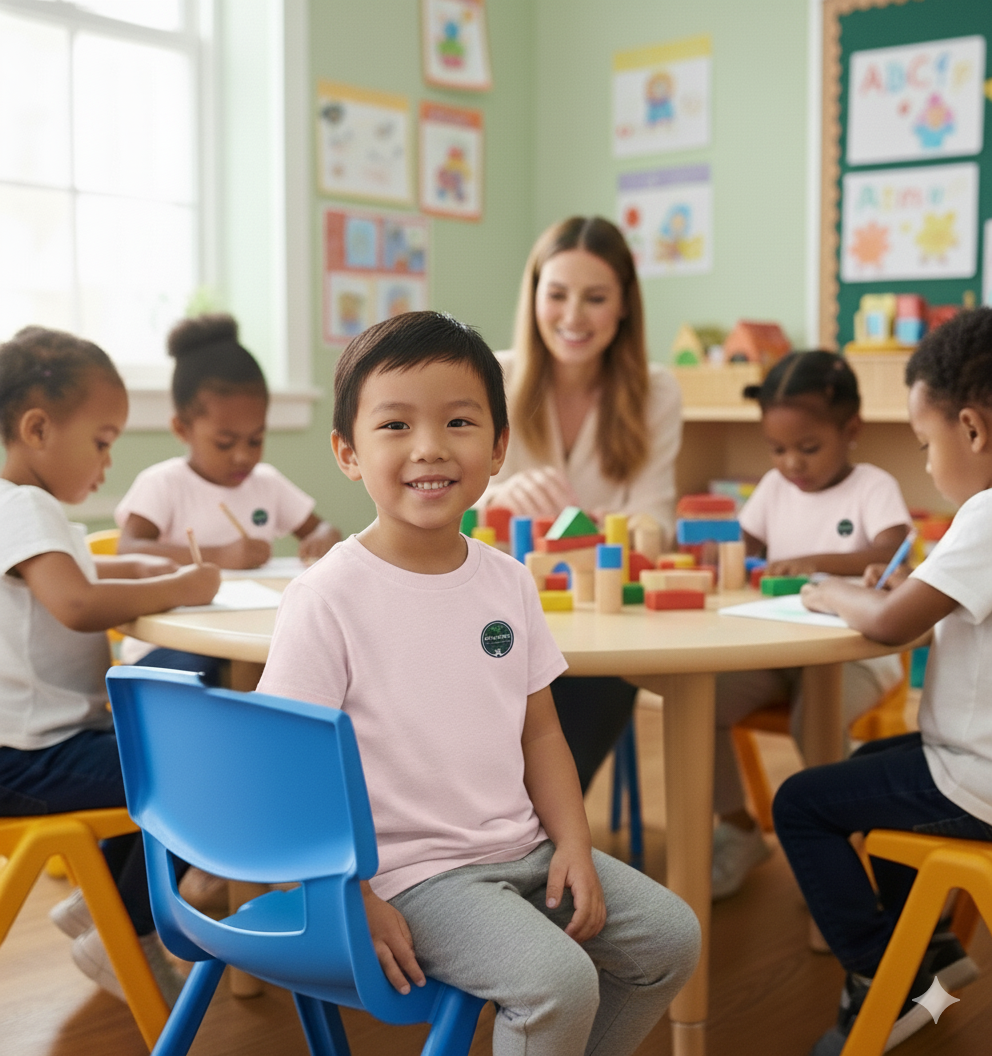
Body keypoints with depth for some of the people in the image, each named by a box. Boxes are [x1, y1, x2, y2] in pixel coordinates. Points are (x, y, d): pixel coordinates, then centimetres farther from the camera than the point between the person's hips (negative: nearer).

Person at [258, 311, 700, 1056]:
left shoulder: (508, 582, 4)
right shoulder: (328, 599, -15)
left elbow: (538, 730, 11)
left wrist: (574, 843, -1)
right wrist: (354, 904, -16)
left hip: (523, 847, 7)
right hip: (413, 871, -7)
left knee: (671, 937, 5)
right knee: (559, 980, -24)